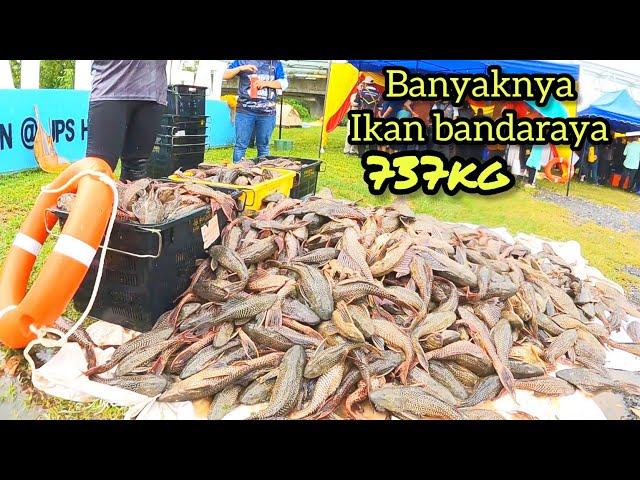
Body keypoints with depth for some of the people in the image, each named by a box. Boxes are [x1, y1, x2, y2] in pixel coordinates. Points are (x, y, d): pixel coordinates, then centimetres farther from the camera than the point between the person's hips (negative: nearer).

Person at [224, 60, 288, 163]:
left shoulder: (276, 63, 12)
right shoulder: (242, 61, 10)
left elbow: (284, 83, 5)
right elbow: (225, 75, 8)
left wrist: (265, 83, -10)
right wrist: (240, 68, -9)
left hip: (267, 112, 1)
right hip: (245, 110, -1)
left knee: (263, 146, 6)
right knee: (240, 144, -2)